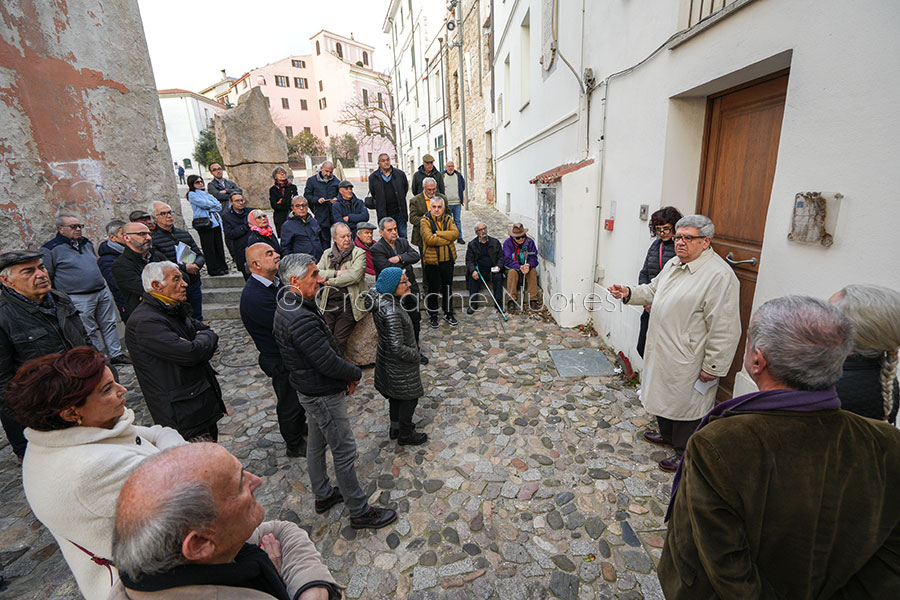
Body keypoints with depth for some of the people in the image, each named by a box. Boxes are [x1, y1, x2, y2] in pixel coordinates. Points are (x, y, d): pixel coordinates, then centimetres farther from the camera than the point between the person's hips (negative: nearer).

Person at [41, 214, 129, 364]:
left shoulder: (87, 243, 14)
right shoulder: (51, 249, -6)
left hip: (103, 292, 6)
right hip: (79, 299, -6)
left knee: (110, 325, 10)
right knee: (89, 332, 1)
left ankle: (116, 354, 19)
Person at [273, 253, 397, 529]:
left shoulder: (287, 306, 2)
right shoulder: (301, 319, -32)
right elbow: (329, 363, -30)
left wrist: (344, 375, 4)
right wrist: (355, 373, -10)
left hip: (310, 389, 10)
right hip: (323, 395, -10)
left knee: (316, 443, 24)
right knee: (344, 452, 4)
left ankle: (323, 495, 45)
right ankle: (360, 512, 21)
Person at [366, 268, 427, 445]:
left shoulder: (380, 298, -8)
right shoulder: (391, 312, -35)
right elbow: (397, 348, -33)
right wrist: (415, 355, -16)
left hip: (386, 357, 9)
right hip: (399, 364, -9)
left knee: (396, 395, 26)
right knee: (409, 397, 12)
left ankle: (396, 428, 46)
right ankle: (405, 435, 32)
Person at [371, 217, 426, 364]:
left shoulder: (403, 242, 8)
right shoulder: (376, 249, -10)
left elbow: (415, 256, -7)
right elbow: (387, 268, -23)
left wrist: (400, 258, -21)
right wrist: (406, 261, -11)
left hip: (410, 287, 6)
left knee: (415, 321, 14)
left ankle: (416, 350, 31)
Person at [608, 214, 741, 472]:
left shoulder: (719, 275, -22)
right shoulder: (673, 264, 6)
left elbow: (724, 329, -22)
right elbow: (653, 290, 21)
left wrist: (713, 367, -20)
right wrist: (629, 293, 2)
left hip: (687, 359, -9)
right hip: (663, 350, 9)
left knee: (685, 403, 8)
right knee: (663, 393, 24)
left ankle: (685, 454, 29)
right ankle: (667, 434, 47)